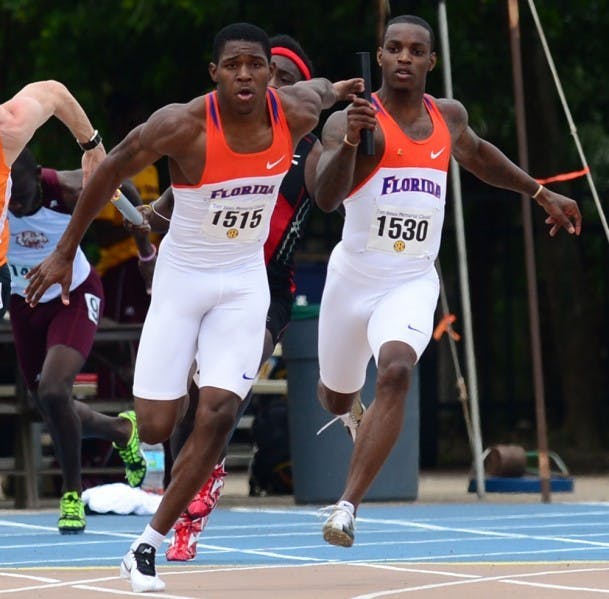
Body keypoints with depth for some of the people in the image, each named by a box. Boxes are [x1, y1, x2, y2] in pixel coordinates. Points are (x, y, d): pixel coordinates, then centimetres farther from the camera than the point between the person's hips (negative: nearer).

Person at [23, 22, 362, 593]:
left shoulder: (293, 112, -14)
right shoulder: (183, 125, -24)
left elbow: (318, 90, 12)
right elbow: (110, 170, -11)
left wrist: (339, 91, 35)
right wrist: (65, 252, -7)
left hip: (244, 282, 2)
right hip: (182, 276, -2)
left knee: (217, 414, -12)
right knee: (155, 428, -7)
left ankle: (147, 547, -2)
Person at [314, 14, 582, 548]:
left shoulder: (448, 117, 3)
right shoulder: (353, 121, -13)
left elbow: (476, 154, 28)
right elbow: (326, 198, -29)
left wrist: (541, 193, 26)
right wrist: (351, 141, -46)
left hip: (413, 283, 1)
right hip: (354, 277, -1)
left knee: (396, 371, -28)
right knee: (336, 399, 18)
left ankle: (348, 506, -29)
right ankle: (354, 410, 60)